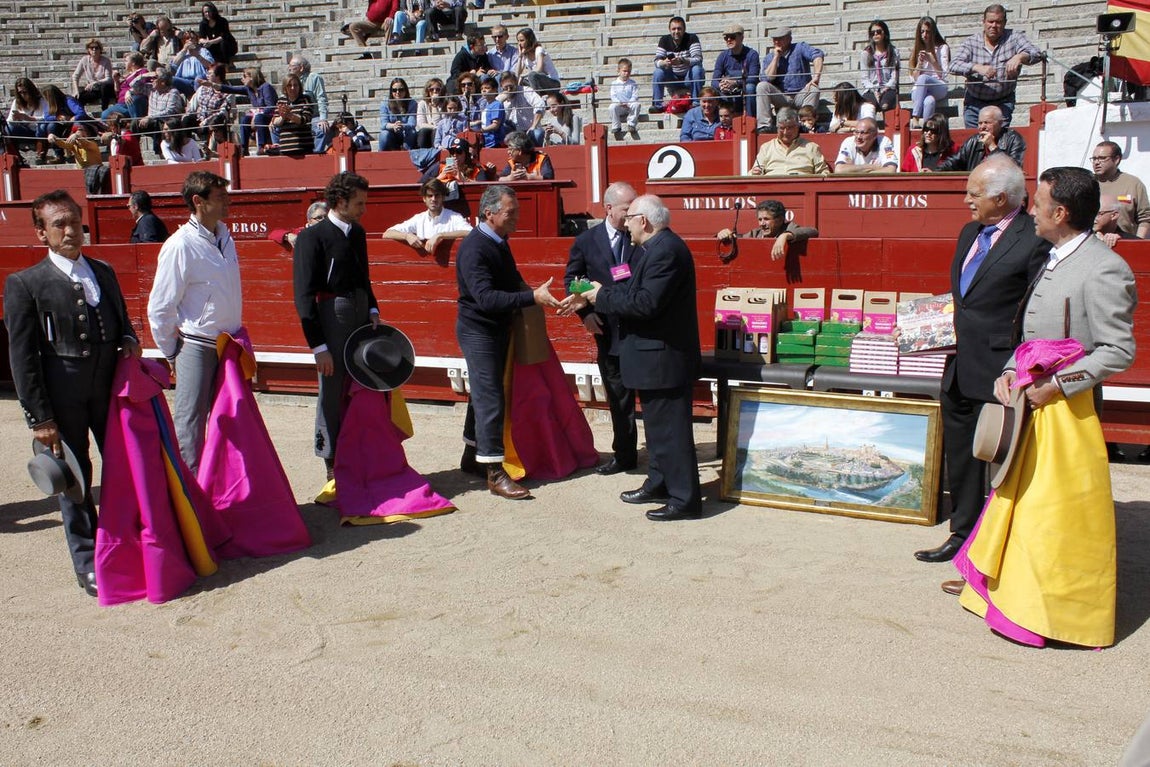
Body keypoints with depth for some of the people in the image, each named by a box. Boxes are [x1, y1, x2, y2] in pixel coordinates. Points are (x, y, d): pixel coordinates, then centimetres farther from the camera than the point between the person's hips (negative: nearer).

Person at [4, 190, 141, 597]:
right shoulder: (25, 284, -4)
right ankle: (87, 563, 20)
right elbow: (21, 356, -5)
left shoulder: (104, 272, 12)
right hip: (63, 396, -4)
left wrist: (129, 340, 0)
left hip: (111, 388, 4)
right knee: (74, 478, 6)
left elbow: (122, 321, 25)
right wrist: (39, 417, -9)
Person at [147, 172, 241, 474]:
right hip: (196, 345, -7)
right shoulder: (181, 245, -15)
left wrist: (237, 338, 15)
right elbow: (160, 308, -12)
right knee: (190, 423, 1)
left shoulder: (225, 237, 7)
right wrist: (172, 355, -3)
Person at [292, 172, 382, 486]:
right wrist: (318, 346, -17)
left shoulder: (358, 233, 11)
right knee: (332, 398, 3)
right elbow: (304, 296, -14)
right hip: (333, 327, -7)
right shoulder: (312, 237, -11)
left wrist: (373, 310, 8)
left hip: (361, 325, 7)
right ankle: (334, 469, 16)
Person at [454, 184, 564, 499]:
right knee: (490, 400, -7)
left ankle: (473, 456, 30)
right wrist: (532, 297, -38)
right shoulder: (474, 248, -23)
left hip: (497, 328, 9)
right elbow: (486, 297, -33)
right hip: (478, 331, -9)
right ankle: (494, 473, -2)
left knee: (484, 394, 17)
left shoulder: (498, 241, 6)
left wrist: (530, 293, 2)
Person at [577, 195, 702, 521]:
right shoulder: (654, 248, 12)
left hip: (665, 357, -11)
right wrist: (592, 296, 3)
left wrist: (603, 295, -16)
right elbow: (632, 289, 11)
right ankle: (658, 483, 32)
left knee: (670, 428, -4)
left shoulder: (667, 251, -21)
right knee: (657, 424, 20)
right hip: (655, 355, 11)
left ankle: (685, 499, 3)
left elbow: (646, 302, -27)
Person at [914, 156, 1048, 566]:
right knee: (960, 455, 18)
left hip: (998, 373, -8)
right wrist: (951, 326, 8)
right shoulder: (970, 233, 13)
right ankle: (962, 533, 33)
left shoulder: (1034, 240, -14)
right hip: (961, 370, 9)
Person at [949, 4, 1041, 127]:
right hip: (975, 103, 1)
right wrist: (978, 68, -32)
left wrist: (1019, 57, -34)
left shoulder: (1014, 38, 0)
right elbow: (954, 66, -14)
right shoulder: (971, 42, -1)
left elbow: (1036, 54, -11)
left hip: (1003, 103, -1)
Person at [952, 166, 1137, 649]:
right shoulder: (1054, 261, 12)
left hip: (1068, 409, -9)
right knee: (1024, 498, 17)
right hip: (1032, 404, 9)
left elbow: (1119, 351, -18)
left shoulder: (1102, 270, -16)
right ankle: (1016, 589, 32)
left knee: (1062, 511, 1)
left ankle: (1065, 614, 15)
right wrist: (1009, 373, 0)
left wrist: (1056, 385, -20)